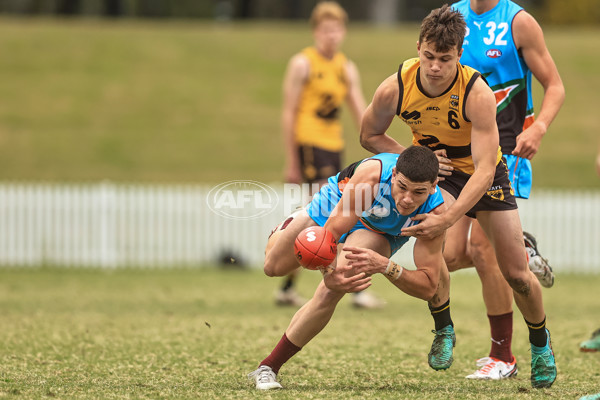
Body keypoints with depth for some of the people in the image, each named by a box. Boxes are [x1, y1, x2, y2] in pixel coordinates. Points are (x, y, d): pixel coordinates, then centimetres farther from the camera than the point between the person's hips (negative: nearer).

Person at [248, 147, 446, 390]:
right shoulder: (372, 173, -44)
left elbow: (428, 286, -35)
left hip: (378, 233, 0)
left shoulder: (434, 211, -38)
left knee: (330, 293, -26)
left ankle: (268, 368, -11)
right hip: (337, 204, 0)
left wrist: (386, 266, -53)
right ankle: (283, 232, 55)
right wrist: (329, 273, -56)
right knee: (274, 267, 14)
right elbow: (331, 231, -37)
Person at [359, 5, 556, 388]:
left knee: (516, 273, -1)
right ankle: (444, 330, -2)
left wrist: (447, 219, -46)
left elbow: (484, 170, -36)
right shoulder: (395, 88, -24)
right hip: (437, 170, 2)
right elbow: (370, 135, -4)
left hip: (484, 173, -1)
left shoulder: (477, 94, -34)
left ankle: (540, 341, 29)